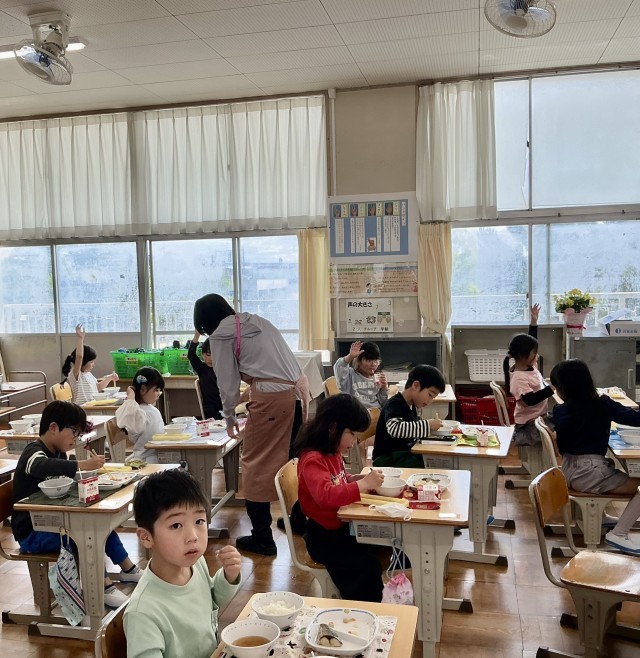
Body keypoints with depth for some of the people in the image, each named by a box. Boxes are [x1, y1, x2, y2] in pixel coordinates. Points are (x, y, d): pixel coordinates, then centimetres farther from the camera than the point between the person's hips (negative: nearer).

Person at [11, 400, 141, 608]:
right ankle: (104, 587, -19)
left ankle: (127, 569, 14)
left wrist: (89, 471, -10)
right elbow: (43, 467, -45)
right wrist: (83, 465, -53)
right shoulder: (34, 453, -20)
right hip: (31, 533, -9)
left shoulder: (58, 453, 11)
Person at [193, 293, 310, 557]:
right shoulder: (259, 322, 24)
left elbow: (227, 381, 5)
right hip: (299, 390, 7)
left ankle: (261, 538, 8)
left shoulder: (220, 335, 5)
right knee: (292, 461, 21)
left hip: (271, 397, -7)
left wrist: (229, 417, 20)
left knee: (256, 464, 4)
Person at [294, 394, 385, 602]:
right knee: (368, 566, -23)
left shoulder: (333, 454, 8)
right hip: (324, 536, -9)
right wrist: (364, 484, -30)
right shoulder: (312, 459, -20)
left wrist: (360, 477, 5)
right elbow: (326, 495, -35)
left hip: (341, 526, 9)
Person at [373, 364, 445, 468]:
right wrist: (427, 425, -30)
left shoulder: (411, 406, 9)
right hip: (388, 459, -8)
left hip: (405, 454, 8)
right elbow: (394, 428, -36)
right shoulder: (395, 405, -17)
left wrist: (431, 425, 1)